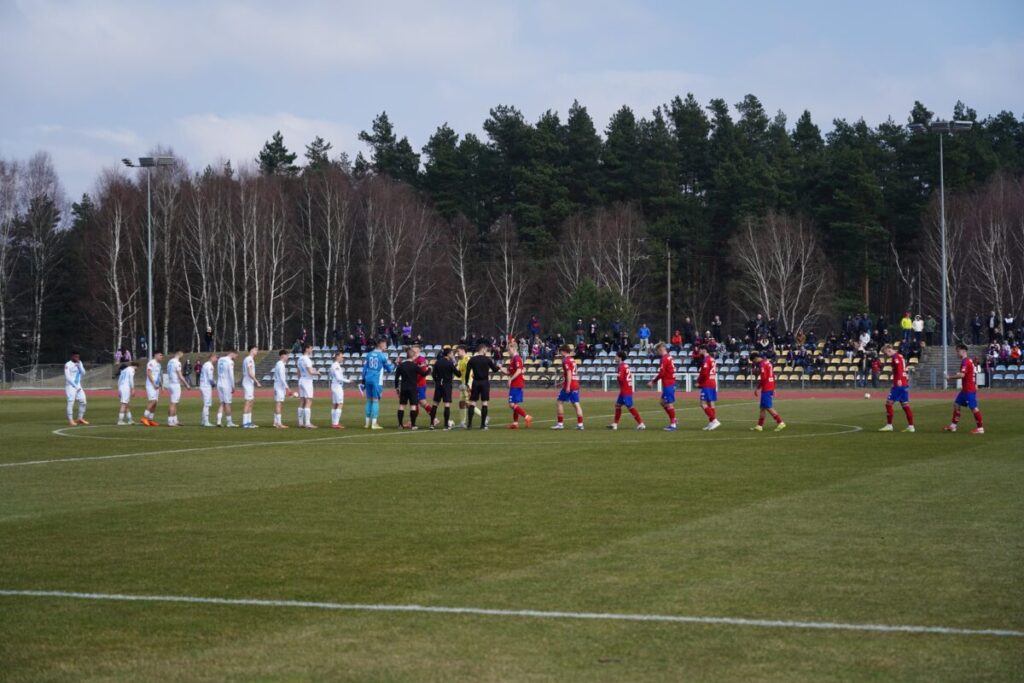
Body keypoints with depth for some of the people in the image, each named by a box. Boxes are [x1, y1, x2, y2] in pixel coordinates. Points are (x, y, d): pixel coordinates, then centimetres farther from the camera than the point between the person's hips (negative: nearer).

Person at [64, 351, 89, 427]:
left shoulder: (79, 363, 11)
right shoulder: (68, 365, -10)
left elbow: (83, 373, 2)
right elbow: (67, 377, -14)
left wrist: (79, 365, -10)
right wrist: (75, 386, -14)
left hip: (78, 386, 7)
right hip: (70, 386, -7)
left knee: (83, 401, 4)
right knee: (71, 402, -11)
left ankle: (80, 418, 15)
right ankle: (70, 420, -9)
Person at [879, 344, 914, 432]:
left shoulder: (895, 357, -9)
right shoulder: (900, 356, 20)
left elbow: (899, 368, -22)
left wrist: (899, 379, -32)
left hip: (899, 384, -10)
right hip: (905, 383, 10)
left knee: (889, 403, -5)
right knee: (905, 405, 9)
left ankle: (889, 425, -5)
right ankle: (911, 426, 8)